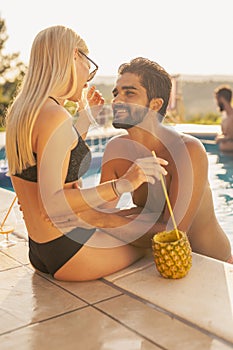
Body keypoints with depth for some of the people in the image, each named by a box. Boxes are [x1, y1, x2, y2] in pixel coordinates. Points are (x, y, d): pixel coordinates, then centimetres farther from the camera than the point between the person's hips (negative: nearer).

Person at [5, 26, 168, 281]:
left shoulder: (19, 111, 6)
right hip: (67, 253, -9)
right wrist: (122, 184, -34)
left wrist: (86, 117, 22)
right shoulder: (55, 117, -24)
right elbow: (50, 205, -29)